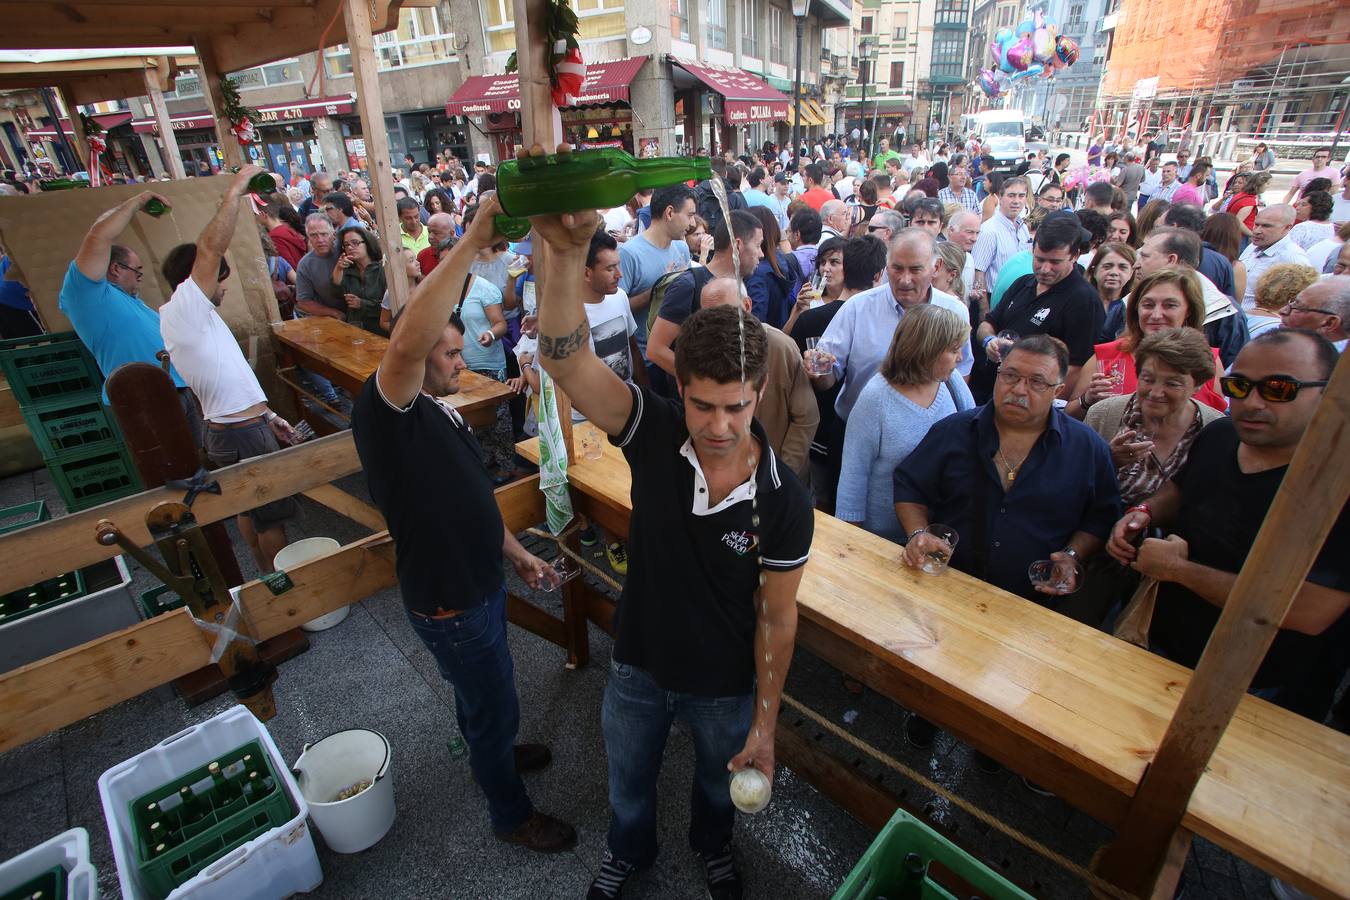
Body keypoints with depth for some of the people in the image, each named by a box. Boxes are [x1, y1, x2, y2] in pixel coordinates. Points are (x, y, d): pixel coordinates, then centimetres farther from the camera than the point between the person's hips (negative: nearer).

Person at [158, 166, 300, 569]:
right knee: (272, 516, 3)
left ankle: (266, 574, 35)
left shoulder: (190, 320, 17)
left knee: (249, 508, 20)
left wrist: (267, 417, 17)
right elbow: (210, 246, -24)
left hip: (230, 427, 10)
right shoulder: (182, 307, -12)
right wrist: (234, 193, -16)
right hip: (243, 434, -10)